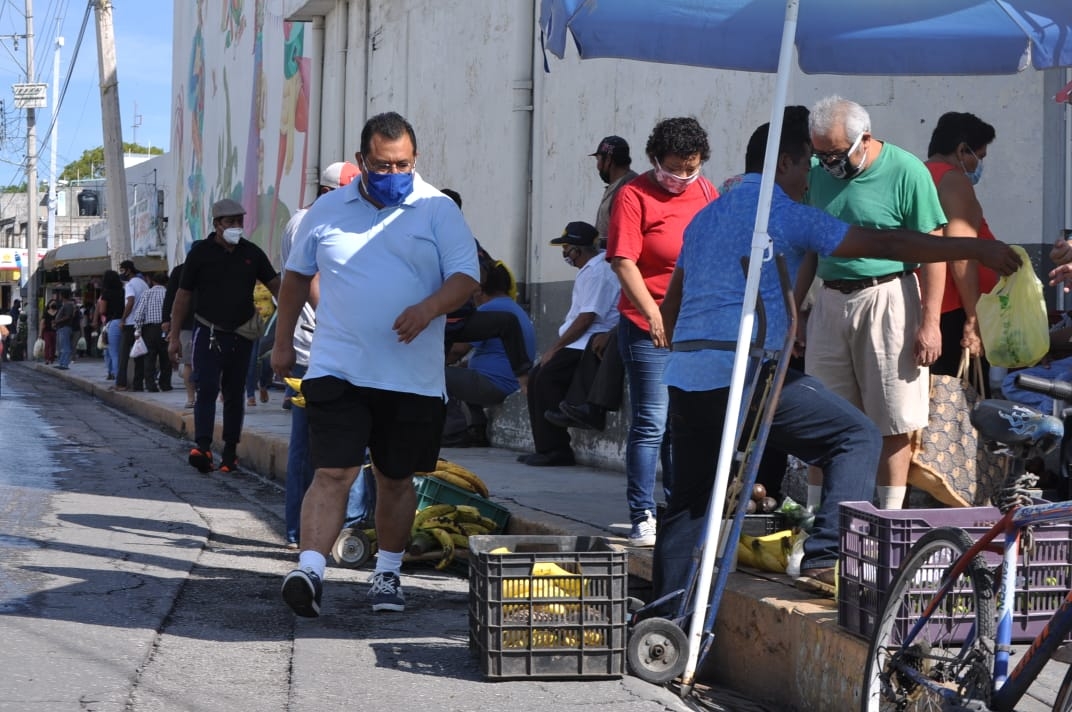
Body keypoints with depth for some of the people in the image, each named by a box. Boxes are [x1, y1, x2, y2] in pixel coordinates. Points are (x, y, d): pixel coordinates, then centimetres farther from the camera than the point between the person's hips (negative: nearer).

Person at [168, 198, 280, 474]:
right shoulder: (200, 252, 0)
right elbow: (183, 295, 2)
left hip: (241, 335, 3)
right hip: (208, 333, -3)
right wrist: (174, 335, -2)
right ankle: (202, 447, -25)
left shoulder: (252, 253, 7)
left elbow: (276, 285, 9)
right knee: (207, 389, -15)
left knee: (234, 394, 8)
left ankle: (230, 451, 13)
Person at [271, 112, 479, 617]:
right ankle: (309, 570, -18)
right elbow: (296, 275, 19)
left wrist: (429, 308, -23)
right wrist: (282, 343, 20)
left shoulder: (438, 210, 2)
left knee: (395, 479, 11)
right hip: (337, 368, 0)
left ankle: (387, 572, 26)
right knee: (333, 474, -12)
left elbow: (466, 276, -4)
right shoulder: (327, 210, 8)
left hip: (412, 376, 0)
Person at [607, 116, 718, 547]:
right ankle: (642, 518, 2)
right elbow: (623, 261, -16)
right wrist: (651, 311, -27)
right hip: (649, 328, -5)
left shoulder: (706, 191, 10)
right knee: (651, 424, -4)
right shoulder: (635, 196, -8)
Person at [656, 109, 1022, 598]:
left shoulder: (705, 217, 23)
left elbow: (670, 308, 28)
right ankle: (826, 559, -10)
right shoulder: (784, 213, 0)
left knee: (686, 504, 16)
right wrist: (978, 249, 3)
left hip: (684, 375, 8)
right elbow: (885, 245, -2)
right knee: (857, 437, 0)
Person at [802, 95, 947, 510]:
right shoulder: (818, 173, 6)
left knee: (892, 422, 0)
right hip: (830, 301, 5)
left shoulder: (906, 172, -10)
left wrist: (930, 321, -15)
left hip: (887, 301, -5)